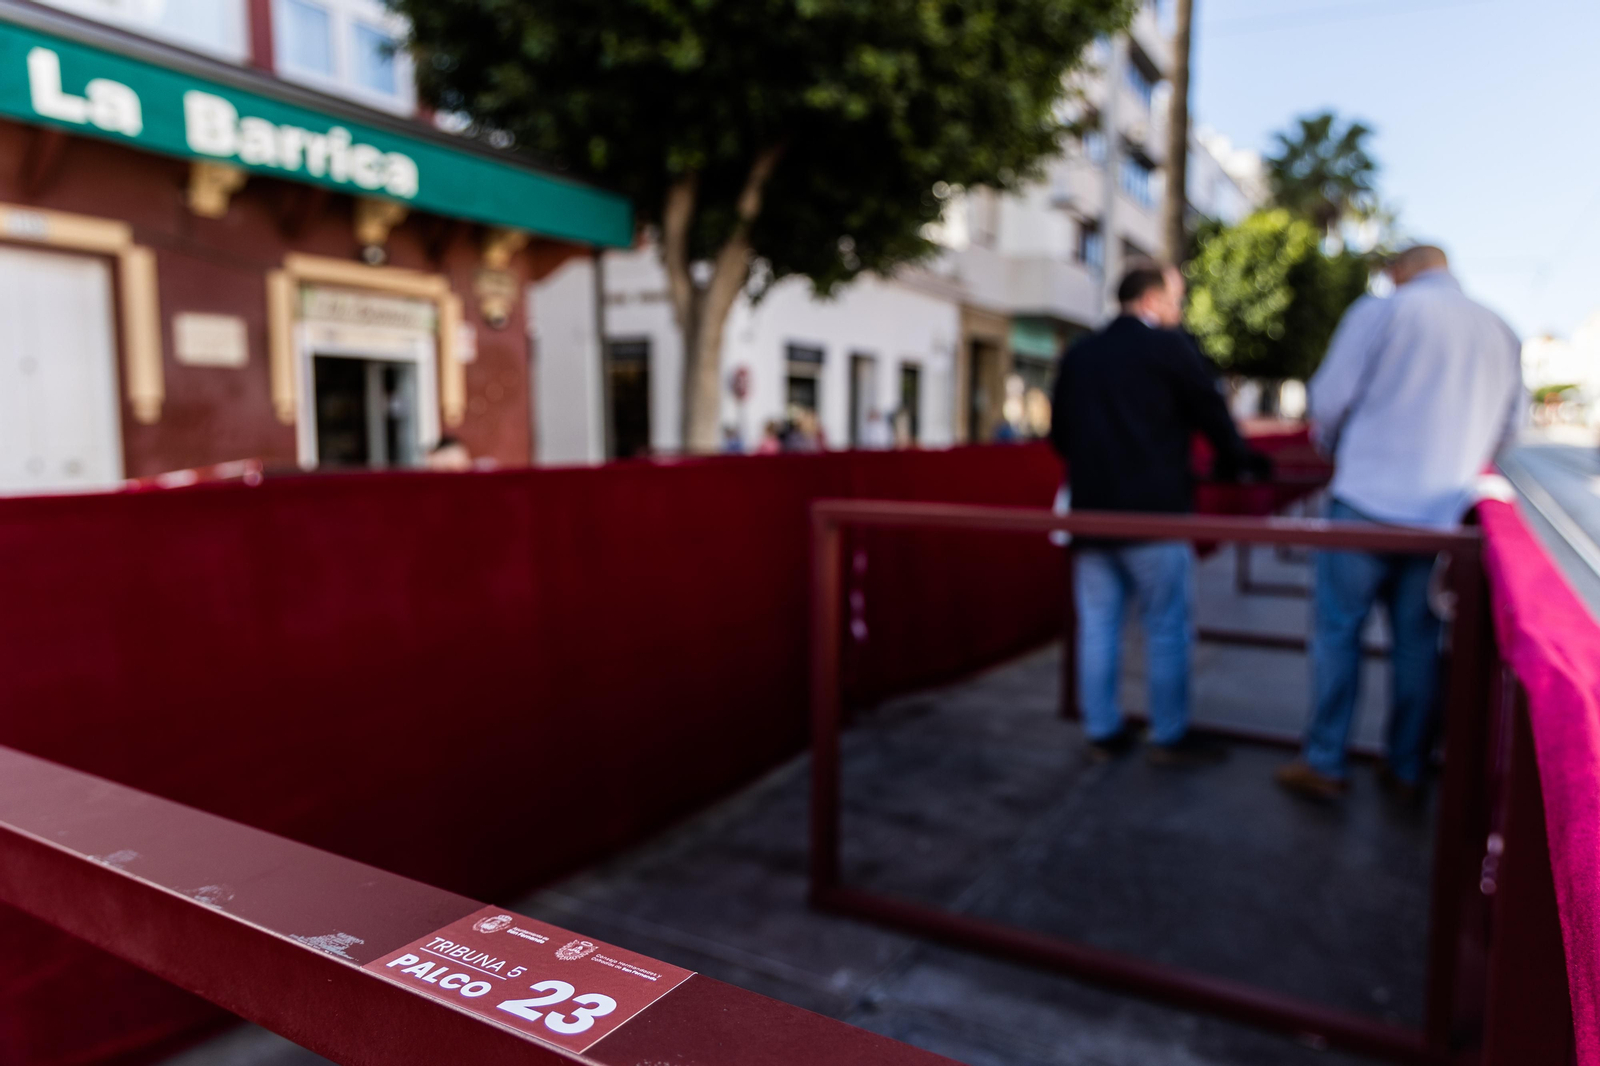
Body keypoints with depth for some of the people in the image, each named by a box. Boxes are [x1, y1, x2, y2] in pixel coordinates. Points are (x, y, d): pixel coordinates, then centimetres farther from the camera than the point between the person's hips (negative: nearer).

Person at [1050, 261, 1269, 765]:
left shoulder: (1077, 355, 10)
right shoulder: (1167, 346, -5)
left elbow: (1059, 434, 14)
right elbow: (1210, 412, 0)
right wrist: (1241, 460, 18)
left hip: (1090, 511, 5)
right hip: (1153, 511, -5)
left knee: (1097, 625, 10)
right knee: (1167, 628, 5)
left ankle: (1103, 731, 17)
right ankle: (1171, 736, 12)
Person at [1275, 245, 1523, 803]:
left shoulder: (1381, 311, -4)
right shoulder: (1502, 335, 11)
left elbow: (1328, 400, -5)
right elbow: (1505, 427, 17)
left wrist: (1333, 445, 15)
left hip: (1368, 500, -4)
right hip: (1443, 515, 5)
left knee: (1338, 629, 4)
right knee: (1418, 641, 11)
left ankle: (1324, 763, 9)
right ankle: (1407, 769, 21)